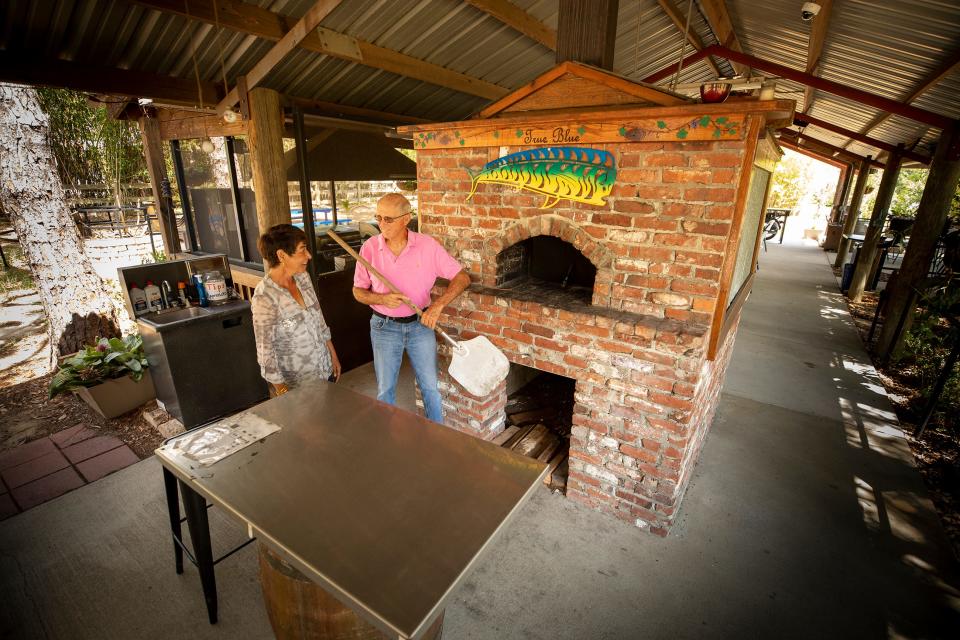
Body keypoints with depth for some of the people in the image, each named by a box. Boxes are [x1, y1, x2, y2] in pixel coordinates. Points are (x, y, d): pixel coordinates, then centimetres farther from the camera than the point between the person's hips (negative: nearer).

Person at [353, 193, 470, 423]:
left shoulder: (428, 245, -13)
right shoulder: (370, 248, -10)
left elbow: (462, 277, -10)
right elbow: (358, 291, -1)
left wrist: (438, 304, -23)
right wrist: (381, 299, -22)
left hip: (421, 325, 0)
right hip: (384, 327, 1)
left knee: (430, 387, 11)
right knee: (385, 389, 13)